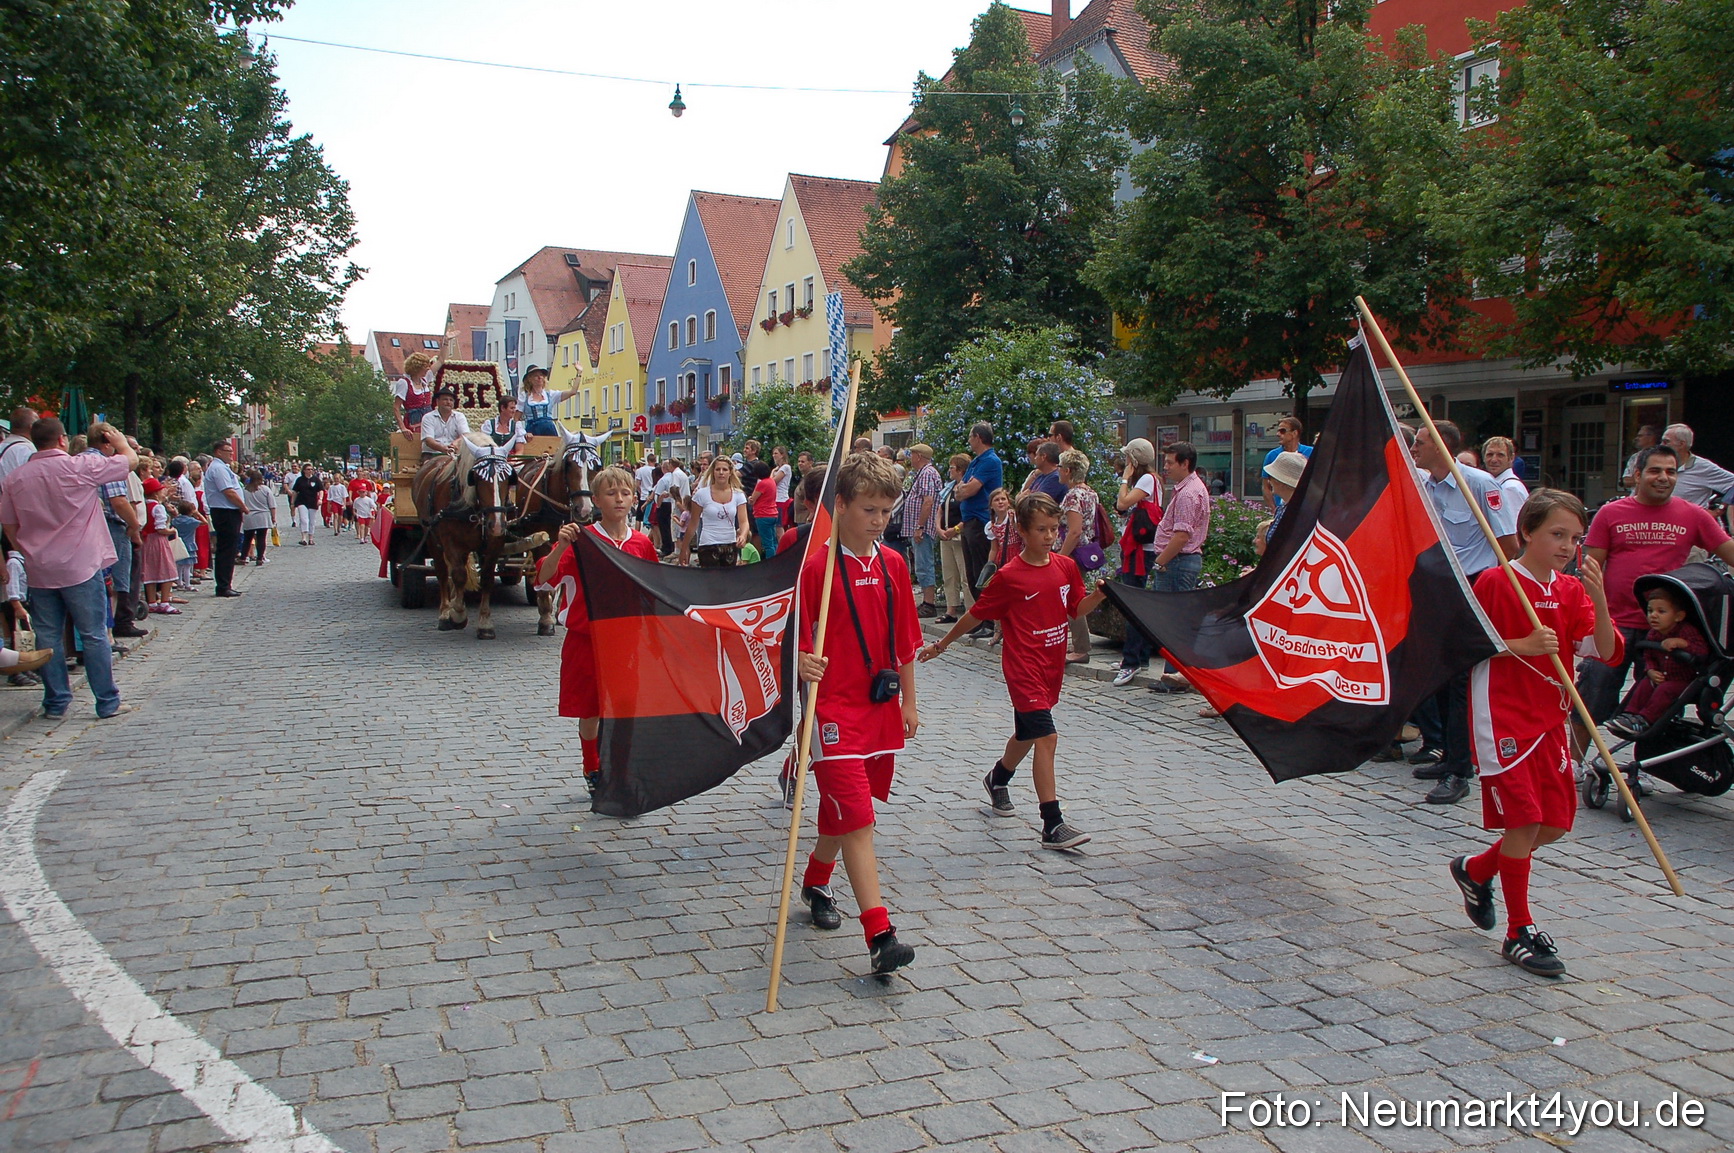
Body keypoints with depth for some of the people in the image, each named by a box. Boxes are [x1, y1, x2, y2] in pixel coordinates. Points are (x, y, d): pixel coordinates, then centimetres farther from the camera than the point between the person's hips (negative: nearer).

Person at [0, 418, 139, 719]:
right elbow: (131, 459, 0)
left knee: (49, 638, 10)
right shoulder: (80, 466, -10)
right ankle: (108, 703, 6)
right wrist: (118, 439, 20)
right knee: (93, 636, 2)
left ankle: (55, 703, 15)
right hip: (80, 569, -4)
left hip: (40, 571, 4)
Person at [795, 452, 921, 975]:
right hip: (834, 710, -6)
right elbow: (797, 638, -10)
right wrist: (804, 664, -32)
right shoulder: (817, 566, -10)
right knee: (857, 820, -11)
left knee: (843, 813, 19)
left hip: (880, 710, 6)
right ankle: (880, 936, -11)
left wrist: (909, 701, 16)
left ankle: (816, 883, 44)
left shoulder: (893, 565, 8)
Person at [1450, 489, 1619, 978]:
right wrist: (1520, 646, -20)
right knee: (1524, 821, -7)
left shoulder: (1572, 590, 9)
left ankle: (1475, 870, 32)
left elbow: (1607, 651, -1)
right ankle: (1520, 933, 7)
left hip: (1550, 720, 7)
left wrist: (1598, 597, -14)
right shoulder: (1495, 582, -8)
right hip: (1504, 719, -7)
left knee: (1556, 822, 8)